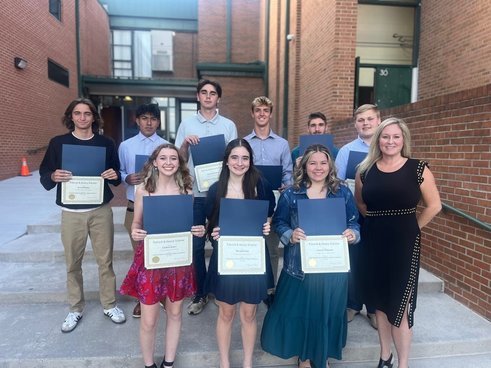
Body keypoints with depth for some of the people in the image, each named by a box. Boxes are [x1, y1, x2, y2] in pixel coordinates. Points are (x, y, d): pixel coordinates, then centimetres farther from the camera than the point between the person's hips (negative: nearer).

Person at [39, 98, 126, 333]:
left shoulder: (106, 143, 4)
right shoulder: (58, 143, 3)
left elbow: (116, 177, 10)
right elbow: (43, 177, 4)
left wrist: (115, 176, -13)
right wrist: (53, 176, -18)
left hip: (101, 211, 0)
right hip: (71, 213, 0)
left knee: (105, 260, 6)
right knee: (73, 263, 9)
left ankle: (109, 305, 22)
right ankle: (75, 309, 26)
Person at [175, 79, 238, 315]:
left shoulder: (229, 125, 5)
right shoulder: (186, 124, 6)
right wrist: (186, 143, -13)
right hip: (195, 192, 0)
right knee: (196, 245, 6)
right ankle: (200, 293, 22)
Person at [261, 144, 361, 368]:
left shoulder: (343, 193, 2)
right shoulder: (291, 194, -2)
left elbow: (354, 223, 8)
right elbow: (278, 223, 1)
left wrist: (353, 234, -14)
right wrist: (290, 235, -18)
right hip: (300, 265, -1)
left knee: (328, 312, 14)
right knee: (301, 310, 9)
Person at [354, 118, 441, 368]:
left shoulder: (418, 169, -6)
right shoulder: (365, 170, 1)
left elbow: (434, 206, -2)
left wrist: (413, 227, 0)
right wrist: (376, 221, 6)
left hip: (404, 243, -3)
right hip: (373, 241, 3)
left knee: (400, 304, 3)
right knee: (380, 300, 15)